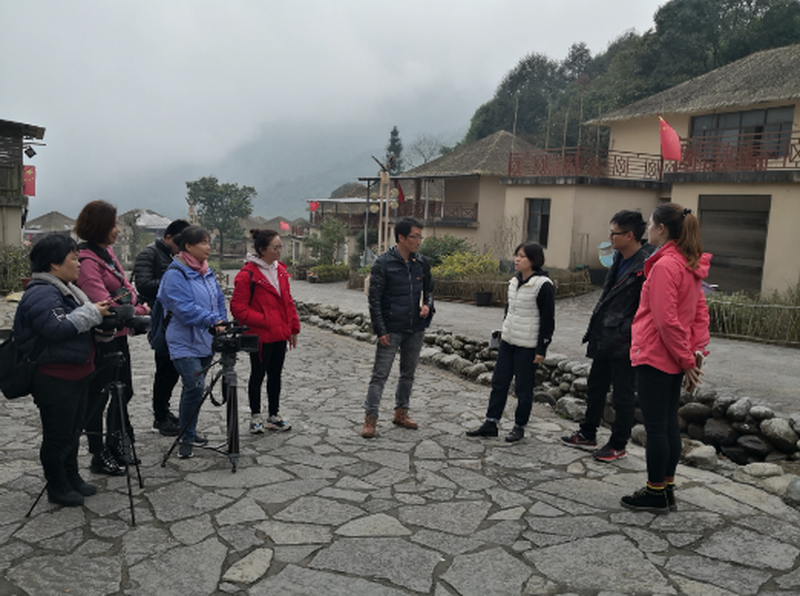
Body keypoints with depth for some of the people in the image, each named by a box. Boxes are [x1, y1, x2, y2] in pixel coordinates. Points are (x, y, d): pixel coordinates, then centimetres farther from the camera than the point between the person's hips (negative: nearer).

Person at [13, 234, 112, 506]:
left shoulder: (66, 288, 13)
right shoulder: (41, 294, -19)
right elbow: (57, 328, -30)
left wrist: (99, 312, 7)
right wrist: (91, 313, -22)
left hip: (76, 374, 10)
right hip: (55, 379, -10)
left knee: (73, 431, 21)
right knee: (57, 436, 5)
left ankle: (72, 477, 35)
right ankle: (57, 488, 19)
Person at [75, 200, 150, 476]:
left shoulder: (106, 252, 10)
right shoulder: (86, 260, -18)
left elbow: (124, 285, 17)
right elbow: (103, 303, -23)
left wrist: (137, 304, -1)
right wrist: (138, 312, -13)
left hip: (119, 335, 9)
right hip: (102, 338, -9)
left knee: (123, 391, 18)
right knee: (98, 396, 4)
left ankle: (116, 445, 33)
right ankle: (99, 455, 17)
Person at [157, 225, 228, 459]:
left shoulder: (207, 272, 12)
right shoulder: (176, 274, -14)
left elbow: (219, 300, 15)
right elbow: (185, 308, -23)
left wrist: (221, 324, 1)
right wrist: (212, 320, -29)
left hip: (205, 341, 8)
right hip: (185, 342, -8)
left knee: (194, 388, 16)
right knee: (195, 386, -15)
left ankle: (188, 432, 30)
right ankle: (187, 438, 0)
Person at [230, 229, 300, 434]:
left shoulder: (280, 270, 8)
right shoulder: (247, 274, -15)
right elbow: (238, 307, -16)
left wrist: (293, 327, 12)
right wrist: (263, 321, -19)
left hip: (280, 334, 7)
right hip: (260, 335, -7)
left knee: (275, 374, 15)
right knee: (258, 374, 7)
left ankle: (274, 415, 27)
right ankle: (255, 416, 23)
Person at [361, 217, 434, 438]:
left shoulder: (422, 263, 5)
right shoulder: (383, 263, -10)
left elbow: (429, 289, 18)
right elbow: (374, 299, -10)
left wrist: (427, 305, -4)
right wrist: (380, 330, -14)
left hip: (416, 329, 6)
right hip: (391, 330, -5)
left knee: (408, 373, 15)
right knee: (380, 374, -2)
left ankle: (401, 412, 30)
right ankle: (370, 417, 6)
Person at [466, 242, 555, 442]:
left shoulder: (543, 285, -14)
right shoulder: (514, 282, 9)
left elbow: (547, 319, -13)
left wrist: (542, 349, -14)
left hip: (528, 346, -7)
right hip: (508, 341, 8)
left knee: (523, 388, 4)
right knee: (499, 382, 10)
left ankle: (519, 427, 19)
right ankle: (490, 424, 19)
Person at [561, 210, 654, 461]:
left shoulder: (646, 265, -19)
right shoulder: (619, 259, 10)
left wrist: (626, 334, -22)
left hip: (624, 344, -9)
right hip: (605, 340, 9)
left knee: (623, 396, 6)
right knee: (595, 387, 19)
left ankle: (618, 445, 21)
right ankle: (587, 435, 34)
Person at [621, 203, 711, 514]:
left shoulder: (664, 266, -18)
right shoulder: (690, 265, 11)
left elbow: (666, 320, -21)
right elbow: (700, 312, 12)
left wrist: (686, 359, -13)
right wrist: (696, 351, 8)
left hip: (655, 357, -9)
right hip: (673, 359, 10)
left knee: (655, 426, 1)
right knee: (669, 423, 16)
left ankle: (656, 494, 13)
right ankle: (667, 489, 26)